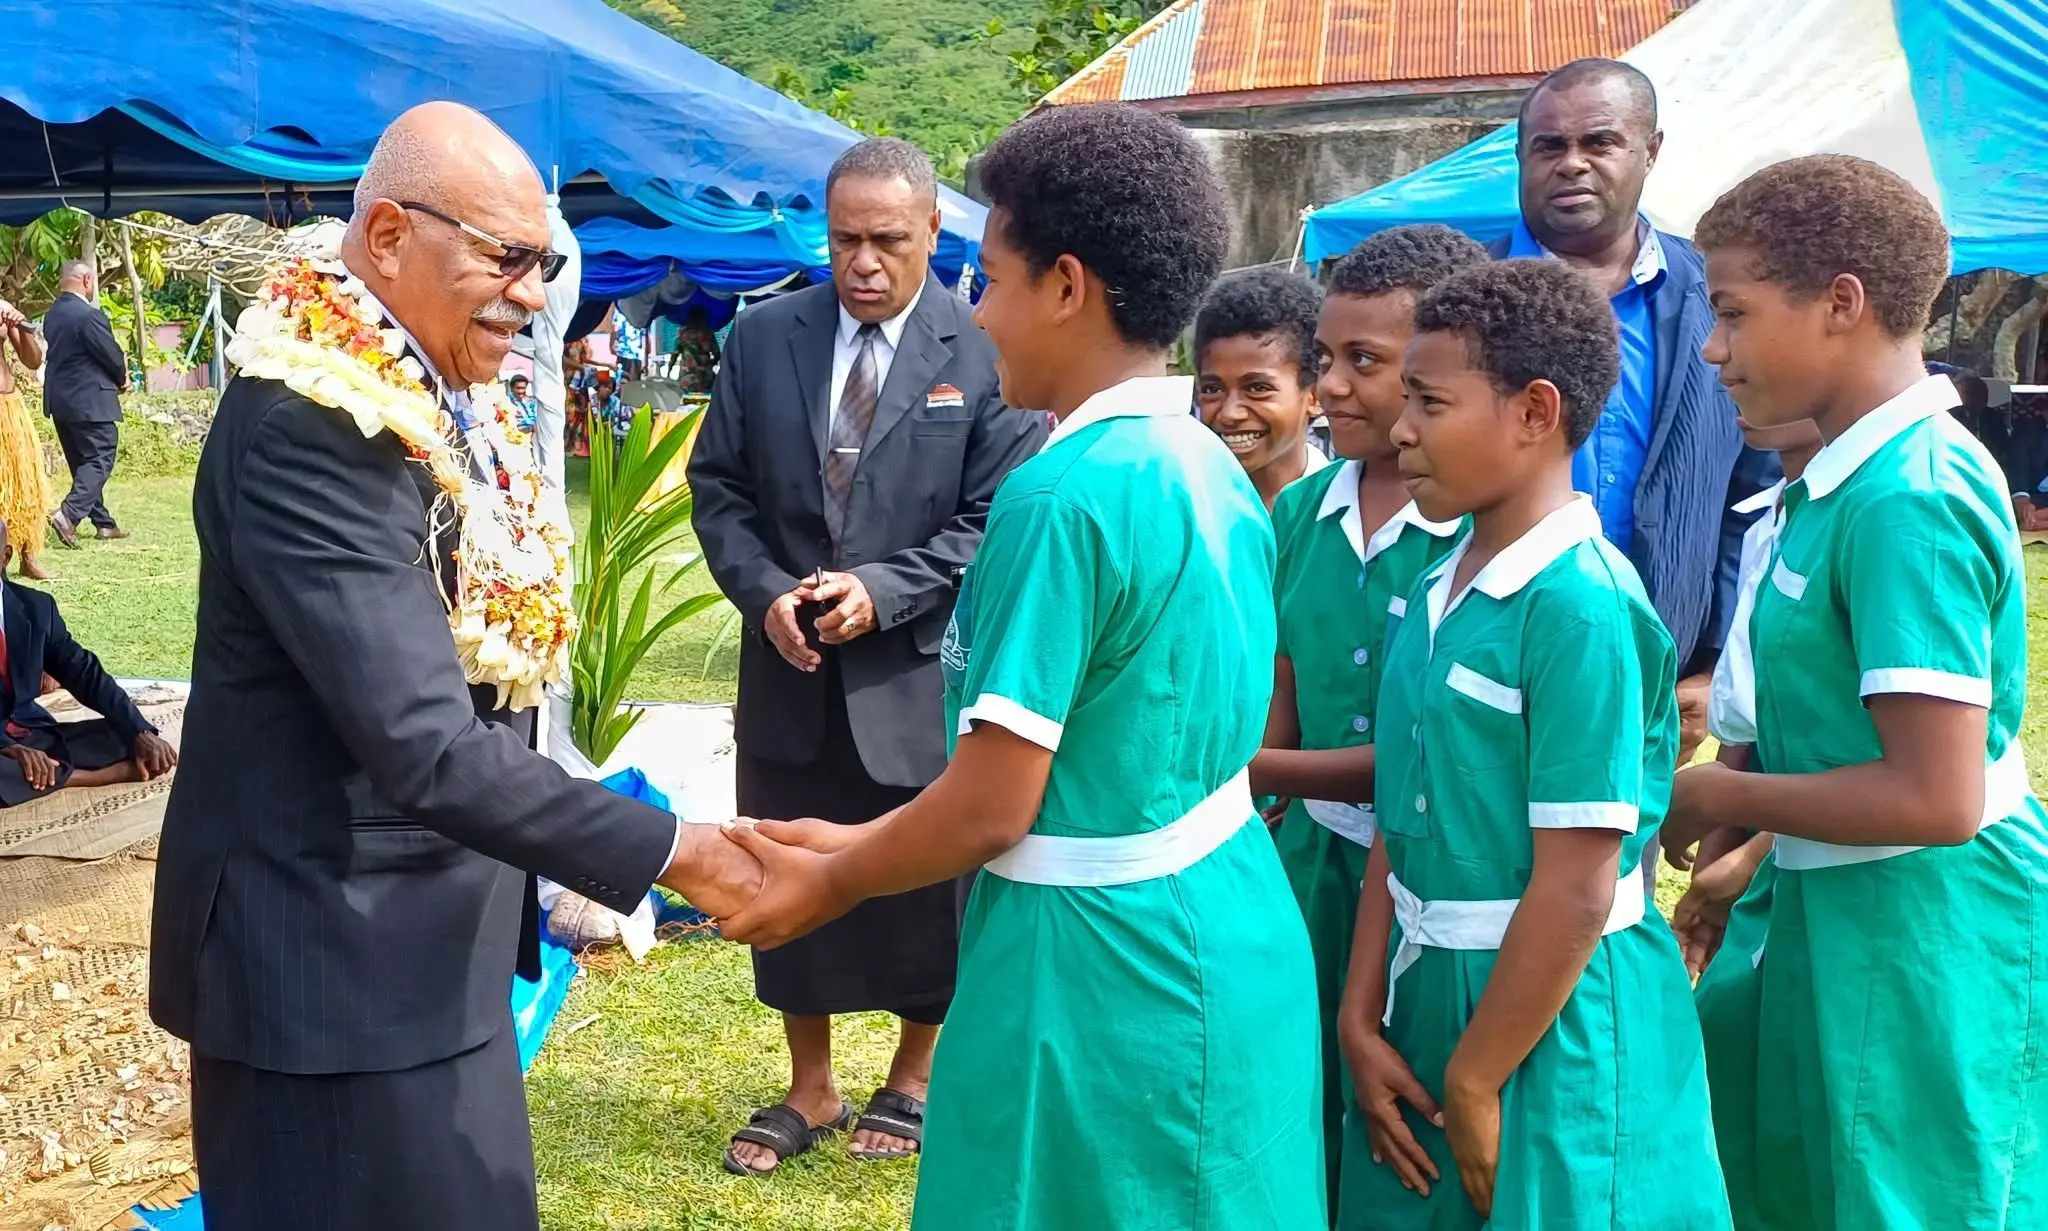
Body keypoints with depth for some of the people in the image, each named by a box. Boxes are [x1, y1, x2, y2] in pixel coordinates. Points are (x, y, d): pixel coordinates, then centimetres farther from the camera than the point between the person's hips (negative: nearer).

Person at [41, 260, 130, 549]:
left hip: (60, 400, 9)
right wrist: (122, 379, 8)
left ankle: (104, 522, 19)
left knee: (83, 462, 13)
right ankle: (70, 514, -20)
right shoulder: (89, 315, -17)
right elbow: (112, 355, -14)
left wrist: (116, 372, 12)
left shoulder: (52, 315, 10)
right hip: (90, 400, -9)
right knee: (99, 460, -5)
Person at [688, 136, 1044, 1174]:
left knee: (923, 885, 11)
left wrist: (883, 591, -19)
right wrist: (764, 592, -10)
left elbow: (997, 518, -9)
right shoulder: (762, 337, 2)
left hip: (920, 673, -3)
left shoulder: (987, 354, -9)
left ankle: (912, 1081, 33)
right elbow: (718, 485, 6)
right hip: (792, 668, 3)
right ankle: (809, 1090, 30)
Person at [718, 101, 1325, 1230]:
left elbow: (993, 807, -20)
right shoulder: (1215, 472, 5)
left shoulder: (1062, 495, -22)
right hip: (1224, 940, 8)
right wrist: (864, 840, 13)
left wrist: (834, 880, -1)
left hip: (1100, 970, -8)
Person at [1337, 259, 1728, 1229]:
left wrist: (1473, 1084, -13)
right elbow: (1401, 823, 7)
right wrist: (1360, 1022, 3)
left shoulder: (1580, 608, -20)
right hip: (1425, 991, 7)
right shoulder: (1435, 593, 4)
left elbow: (1576, 892, -20)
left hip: (1557, 1020, -7)